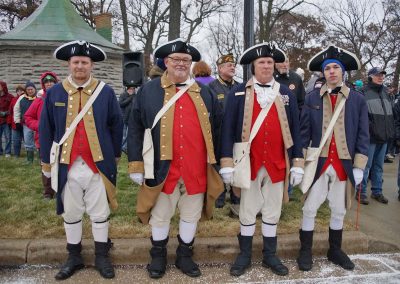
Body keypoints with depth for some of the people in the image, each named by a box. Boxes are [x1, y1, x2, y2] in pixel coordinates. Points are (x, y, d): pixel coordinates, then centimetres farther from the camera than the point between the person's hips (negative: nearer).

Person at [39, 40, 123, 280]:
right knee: (71, 214, 14)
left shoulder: (106, 92, -1)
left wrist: (115, 156, 7)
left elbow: (117, 126, 6)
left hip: (98, 165, -1)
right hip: (67, 166, 2)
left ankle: (102, 257, 26)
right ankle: (74, 257, 31)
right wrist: (47, 161, 5)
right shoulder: (54, 93, 3)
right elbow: (46, 130, 6)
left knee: (100, 214, 10)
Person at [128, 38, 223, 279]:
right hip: (162, 168, -2)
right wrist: (136, 165, -4)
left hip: (196, 169, 2)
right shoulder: (148, 91, 1)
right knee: (160, 215, 13)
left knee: (191, 215, 14)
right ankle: (158, 256, 33)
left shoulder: (205, 93, 9)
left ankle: (185, 256, 33)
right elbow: (136, 129, 0)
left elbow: (217, 129, 12)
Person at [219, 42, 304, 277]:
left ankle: (270, 255, 29)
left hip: (277, 165, 2)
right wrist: (227, 163, -7)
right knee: (248, 212, 11)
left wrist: (298, 164, 2)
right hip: (249, 163, -2)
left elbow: (295, 130, 6)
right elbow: (228, 129, -2)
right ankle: (245, 256, 26)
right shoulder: (238, 93, -1)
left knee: (272, 212, 13)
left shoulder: (287, 94, 5)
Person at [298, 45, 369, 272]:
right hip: (317, 163, -1)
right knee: (310, 209, 6)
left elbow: (363, 135, 1)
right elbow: (304, 132, 0)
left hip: (344, 165, 1)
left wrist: (359, 166, -4)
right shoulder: (312, 97, 0)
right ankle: (306, 251, 22)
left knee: (339, 210, 15)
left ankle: (335, 250, 33)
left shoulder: (358, 99, 1)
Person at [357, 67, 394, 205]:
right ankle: (361, 192, 10)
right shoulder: (364, 92, -7)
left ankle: (377, 191, 25)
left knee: (379, 167, 15)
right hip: (370, 136, -7)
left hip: (384, 137, 7)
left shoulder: (384, 92, 17)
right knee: (366, 166, -1)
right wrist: (371, 128, -19)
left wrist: (391, 131, 14)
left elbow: (390, 114, 21)